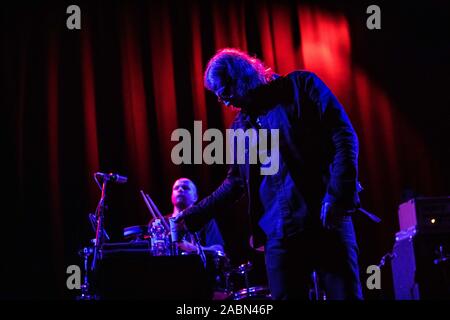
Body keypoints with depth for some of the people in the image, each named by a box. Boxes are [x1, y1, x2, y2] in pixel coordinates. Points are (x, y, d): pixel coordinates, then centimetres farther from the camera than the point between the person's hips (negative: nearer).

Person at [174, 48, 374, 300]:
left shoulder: (299, 85, 4)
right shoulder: (241, 127, 18)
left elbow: (344, 136, -4)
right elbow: (236, 182, 21)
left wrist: (338, 198, -14)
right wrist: (192, 216, 12)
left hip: (326, 219, -4)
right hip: (278, 233, 4)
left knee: (345, 295, -5)